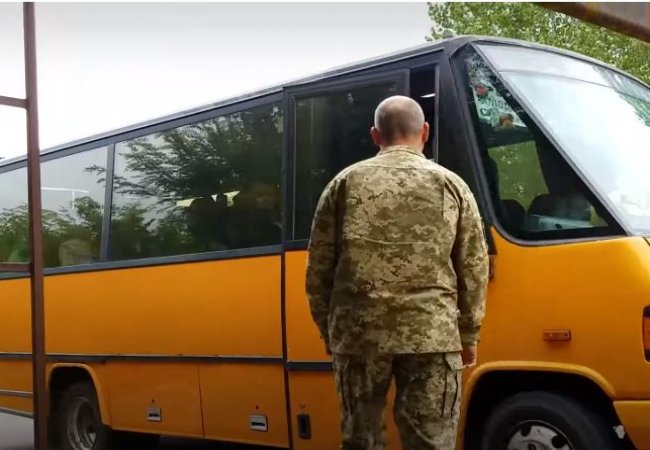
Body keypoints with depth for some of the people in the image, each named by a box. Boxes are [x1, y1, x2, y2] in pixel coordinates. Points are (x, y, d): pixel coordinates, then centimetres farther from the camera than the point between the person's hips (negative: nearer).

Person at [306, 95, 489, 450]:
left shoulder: (345, 184, 8)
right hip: (432, 334, -1)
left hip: (358, 332, 1)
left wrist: (328, 329, 19)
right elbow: (473, 270, 6)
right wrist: (468, 334, 16)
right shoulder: (451, 186, 7)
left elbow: (319, 268, 9)